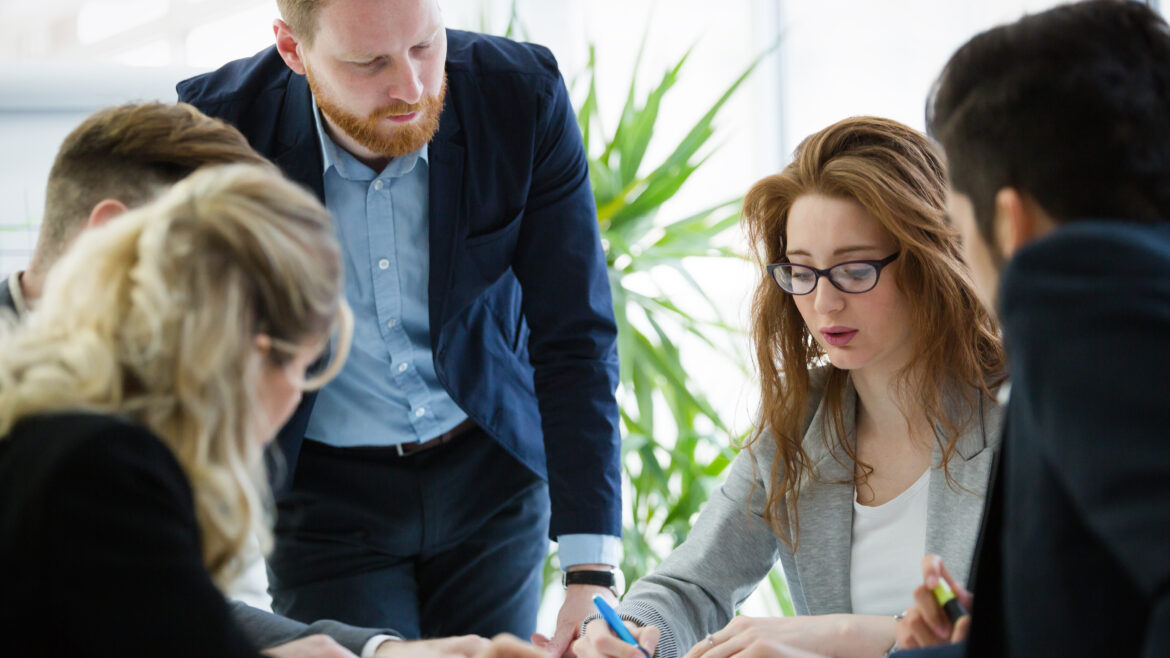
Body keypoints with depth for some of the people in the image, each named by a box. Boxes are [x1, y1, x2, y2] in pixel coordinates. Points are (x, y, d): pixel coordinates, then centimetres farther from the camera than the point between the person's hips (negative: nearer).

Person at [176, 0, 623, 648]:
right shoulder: (219, 126, -19)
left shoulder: (524, 96, -17)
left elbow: (575, 340, -15)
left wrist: (590, 572, -22)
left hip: (491, 470, 1)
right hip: (323, 491, -1)